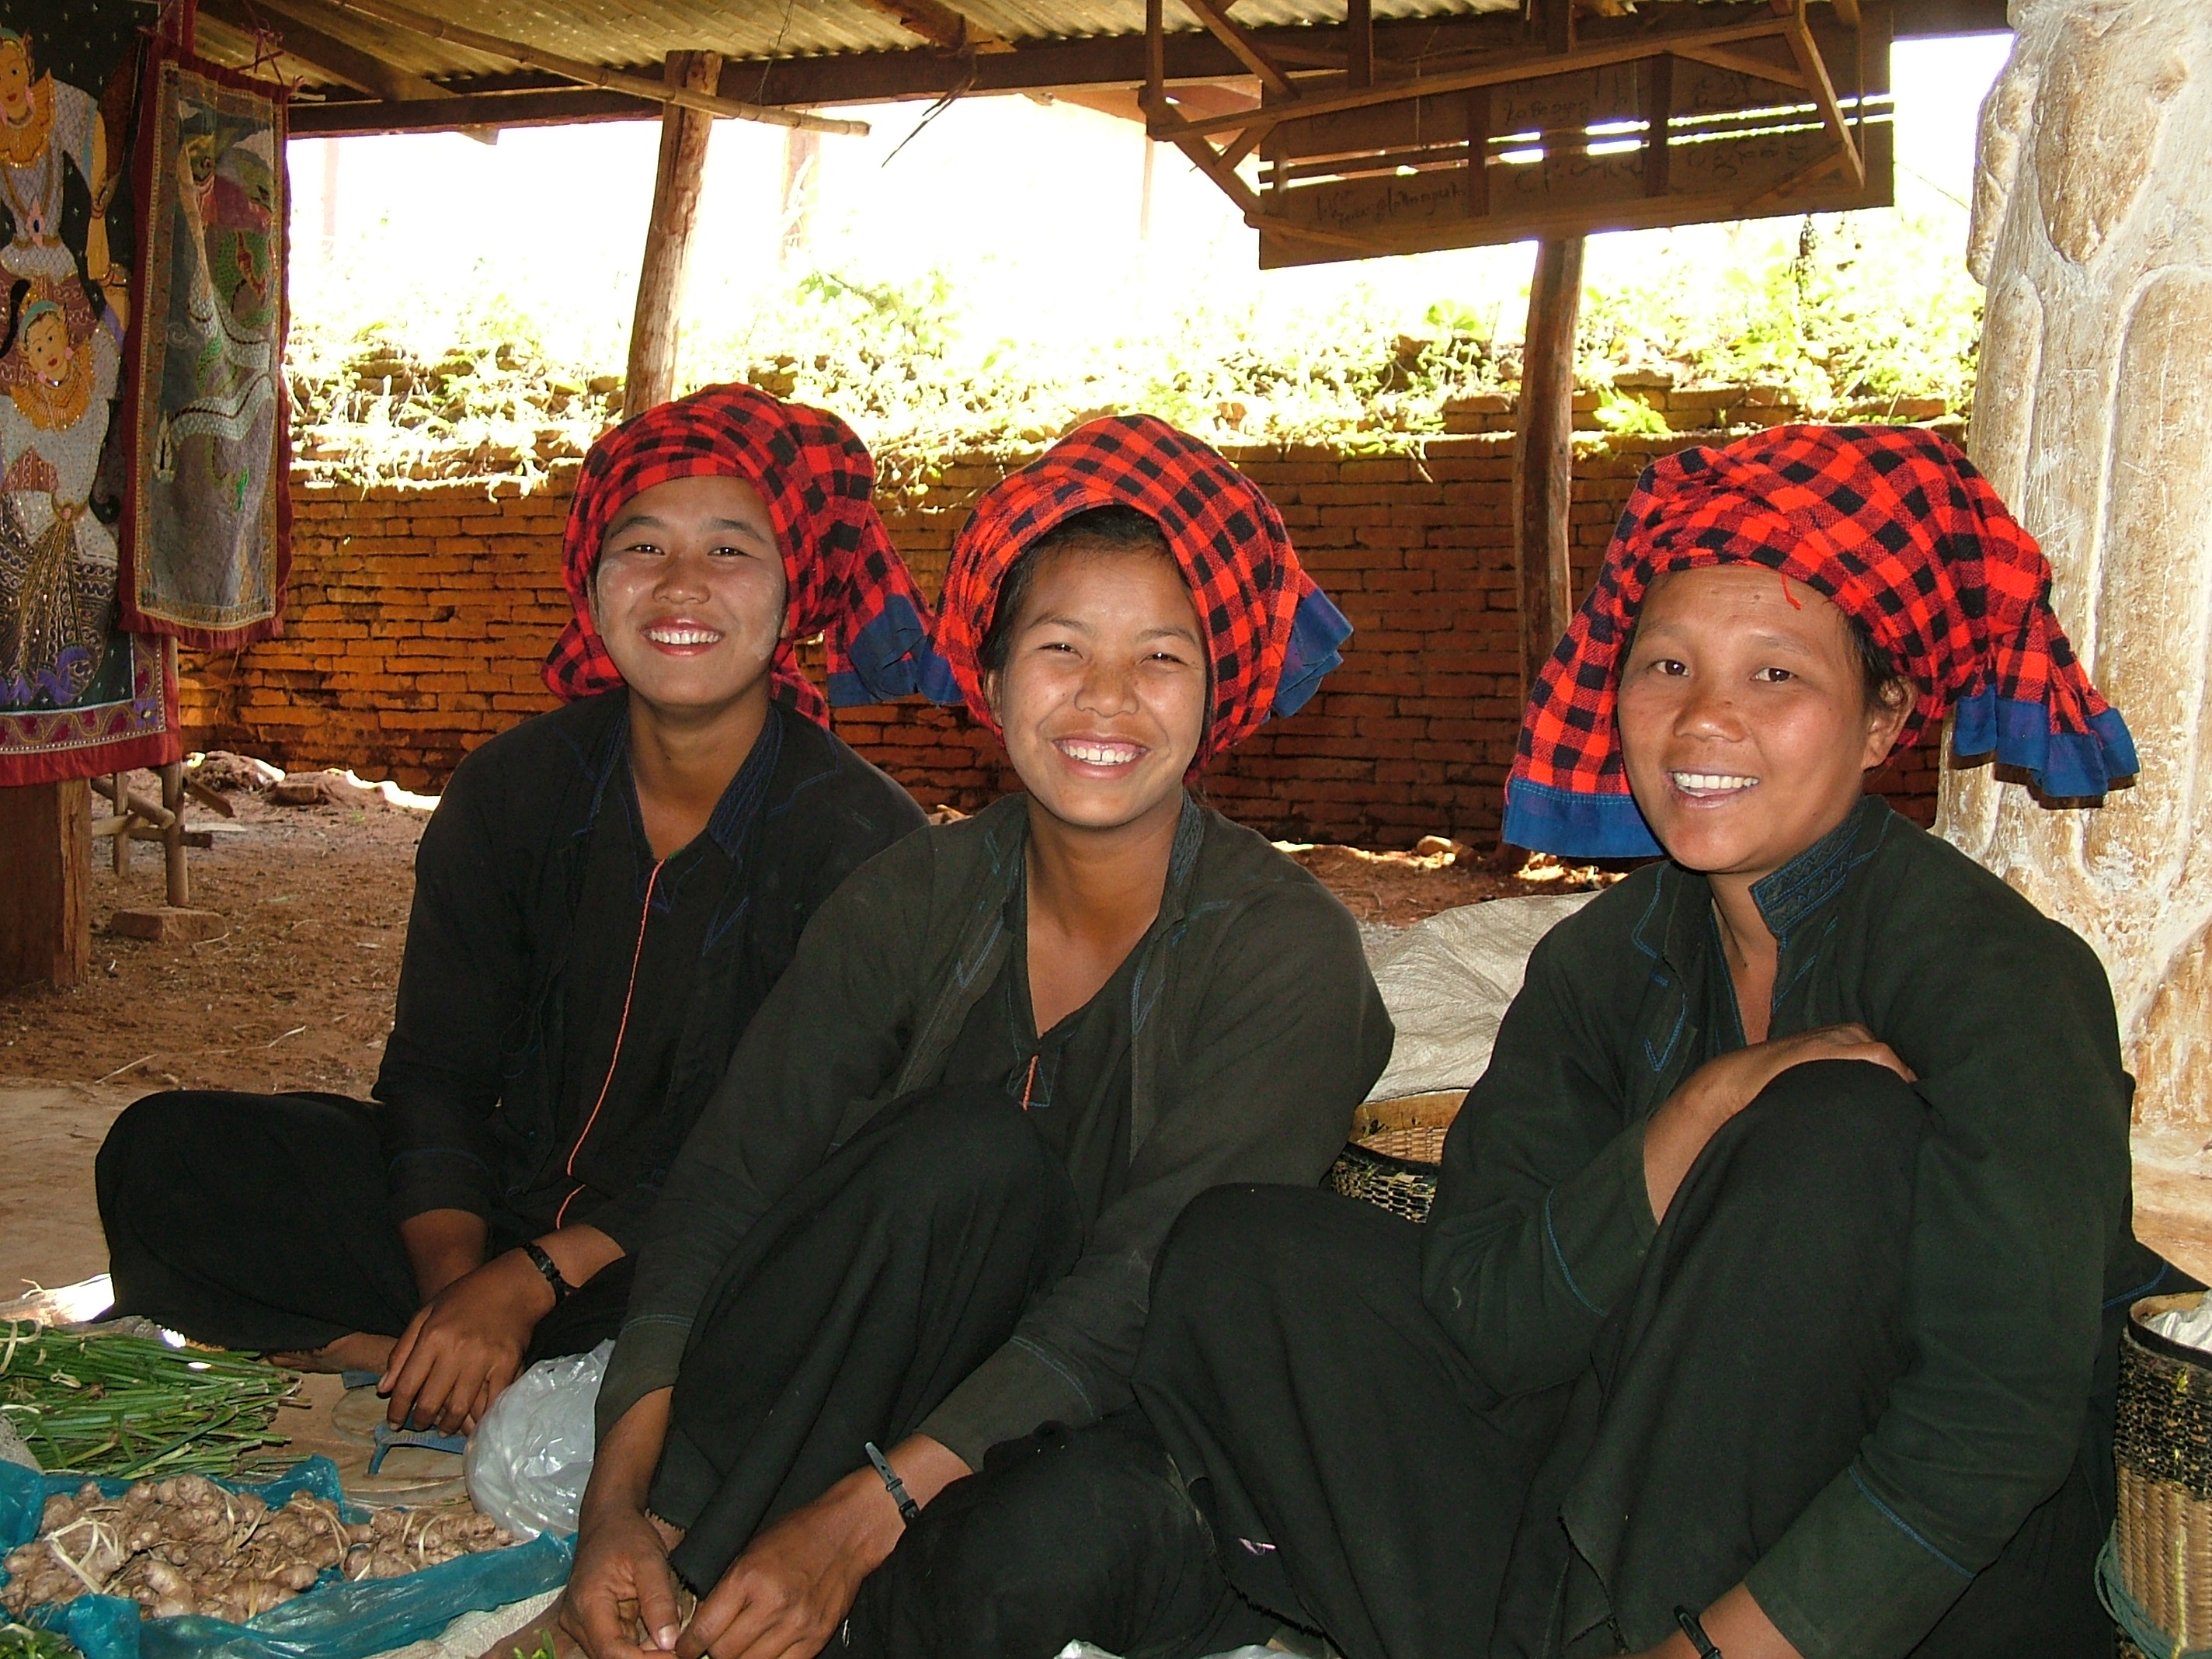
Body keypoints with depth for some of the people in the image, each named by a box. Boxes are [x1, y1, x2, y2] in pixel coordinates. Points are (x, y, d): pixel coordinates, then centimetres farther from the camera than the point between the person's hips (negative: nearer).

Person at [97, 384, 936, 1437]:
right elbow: (437, 1069, -2)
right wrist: (455, 1283, -20)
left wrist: (532, 1280, -24)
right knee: (164, 1152, -7)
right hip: (502, 1210, 4)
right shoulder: (514, 788, -1)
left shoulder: (863, 838, -14)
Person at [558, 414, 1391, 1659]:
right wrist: (624, 1496, -23)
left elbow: (1146, 1293, -24)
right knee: (970, 1145, -27)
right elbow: (730, 1180, -10)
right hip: (905, 1374, 3)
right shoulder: (918, 901, -4)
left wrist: (861, 1519, -32)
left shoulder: (1286, 952, -15)